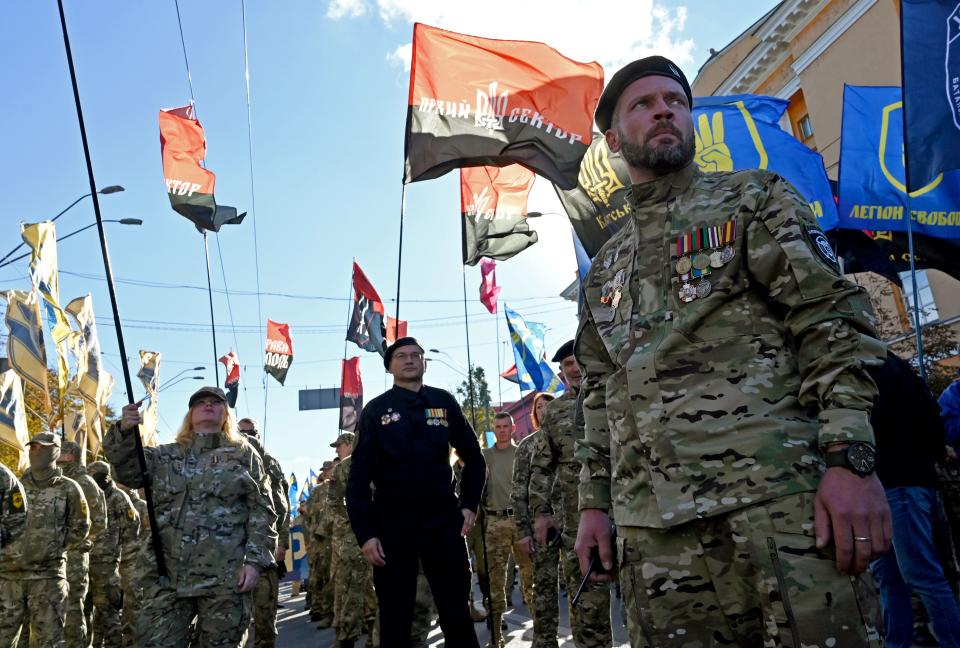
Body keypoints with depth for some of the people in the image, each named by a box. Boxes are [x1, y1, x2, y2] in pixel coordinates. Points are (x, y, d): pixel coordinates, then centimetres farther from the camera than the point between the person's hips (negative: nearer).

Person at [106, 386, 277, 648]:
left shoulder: (243, 454, 8)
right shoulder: (165, 456, 18)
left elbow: (261, 511, 3)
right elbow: (128, 471, 2)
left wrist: (255, 560, -8)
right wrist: (125, 432, -14)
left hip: (225, 576, -2)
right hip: (168, 575, 2)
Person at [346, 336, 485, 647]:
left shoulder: (444, 402, 6)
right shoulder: (376, 410, 1)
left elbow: (473, 457, 14)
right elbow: (359, 475, -2)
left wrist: (470, 503, 4)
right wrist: (364, 532, -9)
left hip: (443, 521, 1)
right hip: (391, 525, -1)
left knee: (457, 614, 9)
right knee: (394, 619, 9)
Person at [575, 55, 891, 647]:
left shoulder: (754, 198, 9)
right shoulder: (604, 268, 21)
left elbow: (836, 317, -2)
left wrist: (851, 457, -14)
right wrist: (595, 503, 13)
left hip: (780, 490, -3)